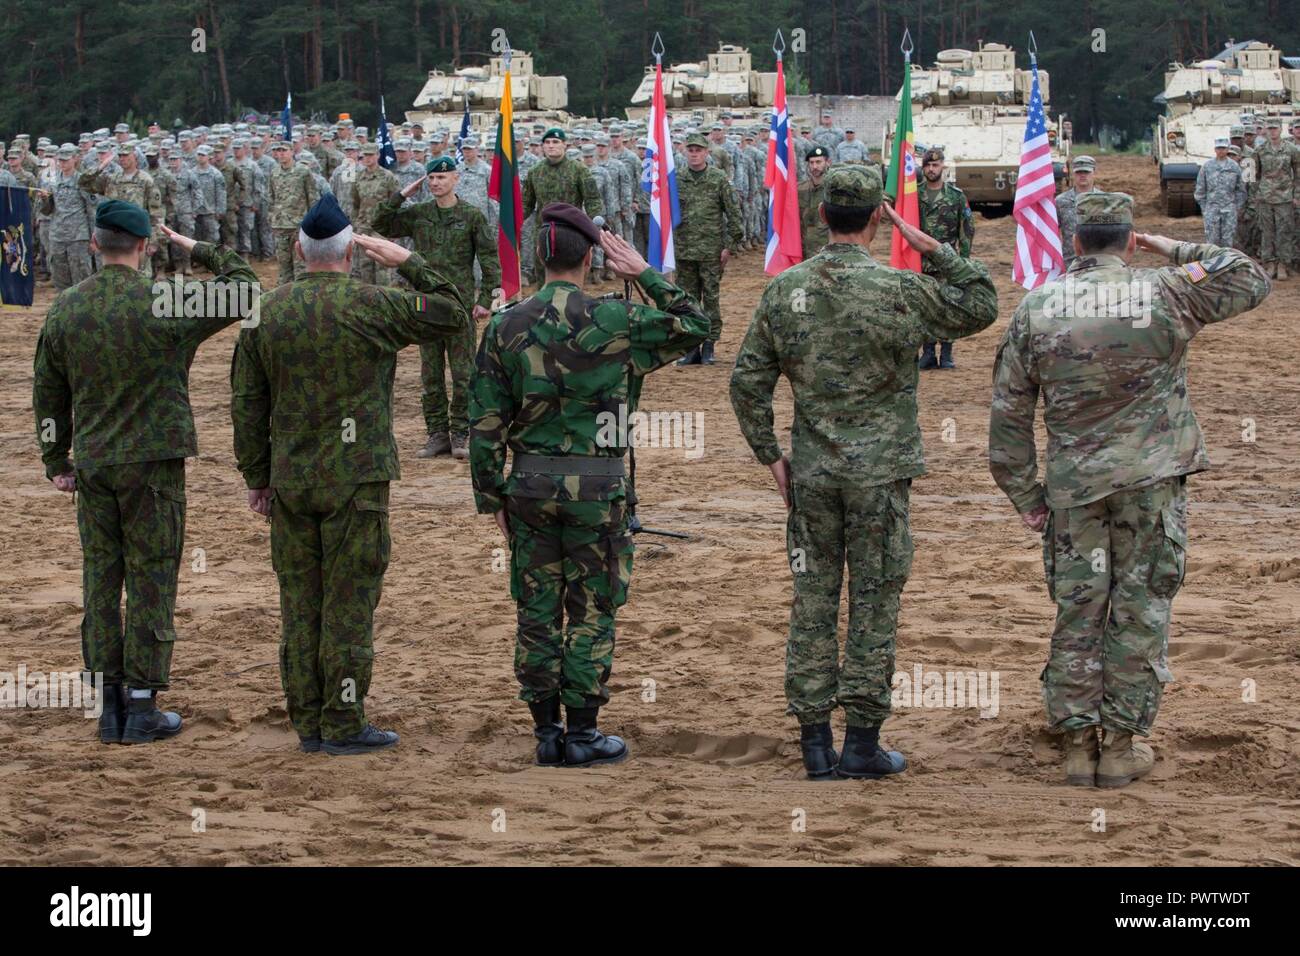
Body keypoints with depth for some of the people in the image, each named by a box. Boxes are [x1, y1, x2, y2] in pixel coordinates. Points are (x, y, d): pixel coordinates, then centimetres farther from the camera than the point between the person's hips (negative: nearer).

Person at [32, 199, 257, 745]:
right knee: (151, 582, 2)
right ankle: (142, 707, 3)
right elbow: (245, 288, -3)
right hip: (153, 463, -4)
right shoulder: (165, 307, -12)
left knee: (100, 580, 9)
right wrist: (198, 250, 8)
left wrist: (55, 461, 19)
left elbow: (48, 393, 9)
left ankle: (109, 707, 11)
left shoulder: (65, 309, 2)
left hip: (92, 466, 4)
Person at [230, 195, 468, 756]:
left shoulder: (268, 311, 5)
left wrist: (256, 476, 16)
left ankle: (307, 723, 14)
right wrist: (407, 262, 5)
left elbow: (247, 403, 9)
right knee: (349, 601, 0)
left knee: (299, 601, 9)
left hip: (290, 480, 5)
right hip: (356, 478, -5)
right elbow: (451, 316, -1)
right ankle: (343, 725, 2)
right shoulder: (368, 305, -11)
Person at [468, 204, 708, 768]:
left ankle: (546, 734, 14)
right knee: (591, 611, 6)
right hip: (596, 484, -3)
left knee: (537, 610, 10)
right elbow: (694, 326, 6)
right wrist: (644, 274, 4)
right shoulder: (615, 322, -9)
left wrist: (491, 498, 9)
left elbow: (485, 423, 0)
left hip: (531, 483, 3)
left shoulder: (506, 328, -1)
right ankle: (581, 736, 8)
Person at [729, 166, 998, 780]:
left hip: (811, 475, 3)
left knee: (813, 601, 8)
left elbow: (749, 382, 2)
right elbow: (980, 307, 3)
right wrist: (932, 249, 2)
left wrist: (770, 454, 12)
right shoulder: (900, 291, -11)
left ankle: (814, 741, 10)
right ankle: (862, 741, 6)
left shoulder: (784, 290, -1)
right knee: (873, 603, 4)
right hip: (880, 475, -3)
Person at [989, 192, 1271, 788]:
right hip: (1152, 481, -2)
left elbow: (1009, 412, 4)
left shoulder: (1036, 309, 1)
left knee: (1077, 613, 9)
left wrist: (1025, 495, 12)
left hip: (1074, 483, 2)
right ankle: (1122, 744, 9)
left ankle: (1078, 745, 12)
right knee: (1141, 610, 6)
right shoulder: (1165, 294, -6)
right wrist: (1176, 252, 16)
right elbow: (1250, 281, 9)